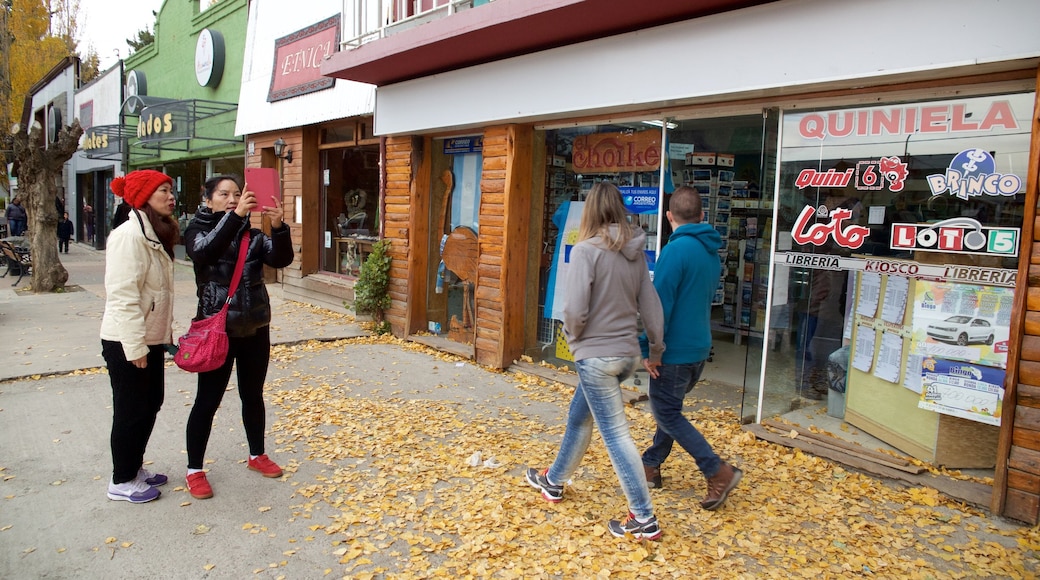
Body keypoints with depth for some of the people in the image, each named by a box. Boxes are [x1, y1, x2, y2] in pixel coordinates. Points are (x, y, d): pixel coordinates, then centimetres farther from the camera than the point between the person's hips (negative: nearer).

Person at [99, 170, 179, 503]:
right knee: (131, 412, 2)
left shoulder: (155, 235, 12)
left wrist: (166, 331, 17)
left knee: (151, 405, 17)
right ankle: (122, 482, 18)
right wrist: (135, 346, -23)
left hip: (150, 338, 9)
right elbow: (122, 295, -24)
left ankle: (135, 468, 32)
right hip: (127, 342, -9)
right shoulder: (130, 235, -19)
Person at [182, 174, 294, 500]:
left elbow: (281, 259, -10)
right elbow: (204, 252, -26)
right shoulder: (198, 230, -3)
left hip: (255, 328, 4)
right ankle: (194, 470, 17)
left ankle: (257, 455, 33)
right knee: (208, 400, 2)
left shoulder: (252, 234, 6)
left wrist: (279, 227, -28)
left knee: (253, 396, 15)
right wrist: (234, 215, -35)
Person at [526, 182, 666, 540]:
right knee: (579, 416, 23)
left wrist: (573, 337, 0)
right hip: (627, 353, 7)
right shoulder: (636, 252, 3)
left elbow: (575, 309, -20)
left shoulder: (586, 250, -16)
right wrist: (657, 348, 17)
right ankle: (553, 480, 42)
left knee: (615, 433, 1)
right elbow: (650, 303, 7)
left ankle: (644, 519, 7)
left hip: (596, 354, -7)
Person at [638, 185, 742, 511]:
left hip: (675, 350, -9)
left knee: (666, 414, 1)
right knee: (670, 408, 19)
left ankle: (718, 472, -3)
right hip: (699, 347, 9)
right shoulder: (711, 252, 8)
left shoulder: (676, 250, -19)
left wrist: (648, 350, -14)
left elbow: (660, 304, -21)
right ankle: (651, 466, 29)